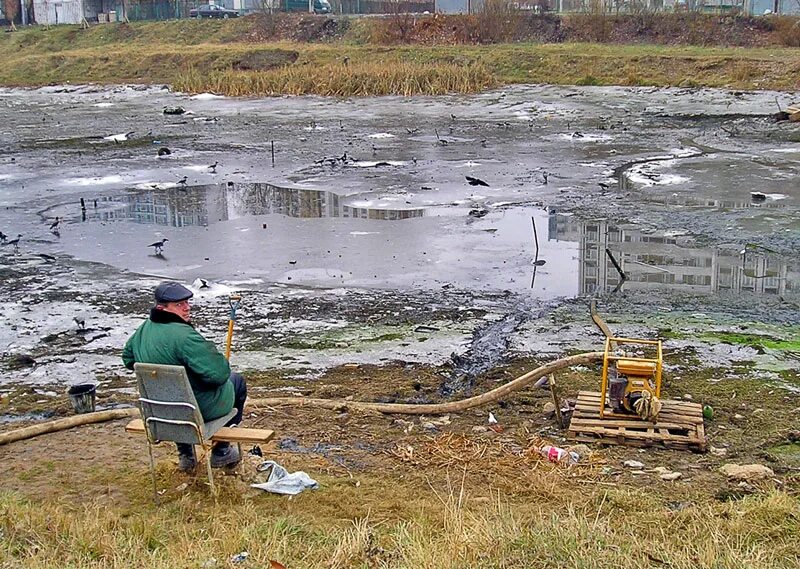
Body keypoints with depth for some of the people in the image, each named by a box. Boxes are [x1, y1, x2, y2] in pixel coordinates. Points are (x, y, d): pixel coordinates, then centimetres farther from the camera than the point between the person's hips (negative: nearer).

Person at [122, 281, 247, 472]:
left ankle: (185, 454, 43)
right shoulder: (184, 335, -29)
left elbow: (128, 359, 18)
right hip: (198, 409, -8)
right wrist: (223, 362, -8)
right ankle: (221, 452, 26)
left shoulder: (143, 330, -2)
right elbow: (218, 373, -31)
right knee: (237, 382, 18)